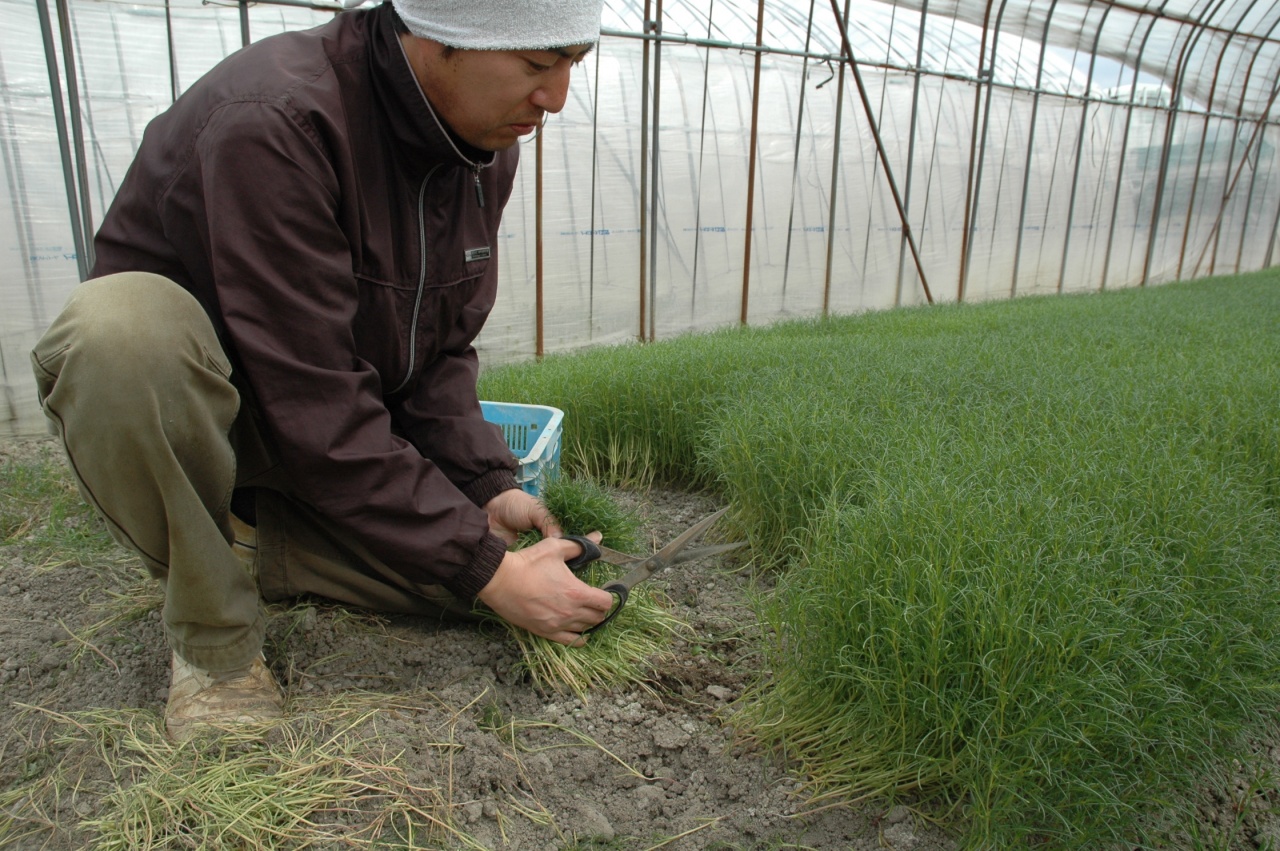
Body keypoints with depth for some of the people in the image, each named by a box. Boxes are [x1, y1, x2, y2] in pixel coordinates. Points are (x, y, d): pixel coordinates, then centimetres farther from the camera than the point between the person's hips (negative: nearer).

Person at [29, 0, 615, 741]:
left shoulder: (487, 146, -7)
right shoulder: (274, 123, -31)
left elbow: (440, 353, -2)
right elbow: (314, 414, -33)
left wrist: (485, 485, -16)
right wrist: (486, 572, -30)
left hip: (355, 434, 6)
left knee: (492, 552, -7)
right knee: (122, 324, -38)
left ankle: (235, 541, 8)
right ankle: (213, 633, -14)